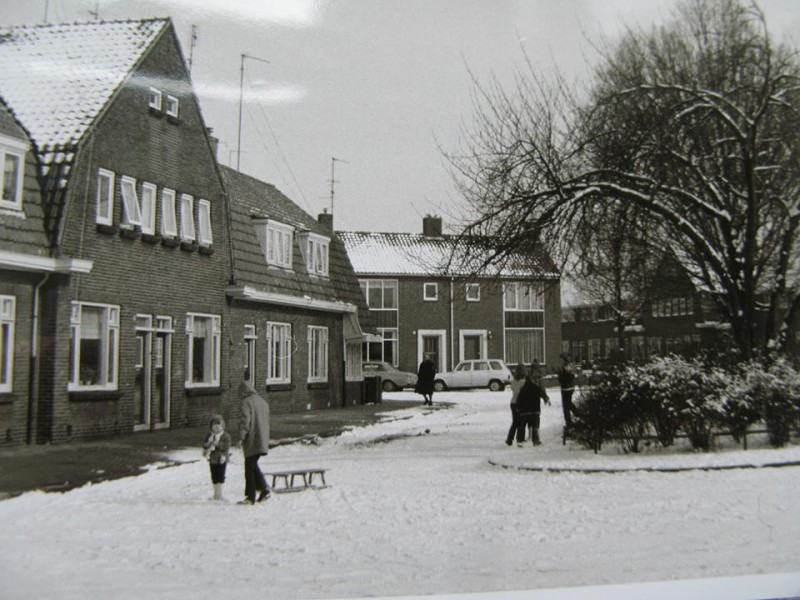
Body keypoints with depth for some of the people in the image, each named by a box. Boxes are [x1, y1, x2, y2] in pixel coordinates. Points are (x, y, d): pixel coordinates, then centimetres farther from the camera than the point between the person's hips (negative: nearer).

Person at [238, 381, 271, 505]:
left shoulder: (246, 402, -10)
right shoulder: (263, 401, 14)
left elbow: (244, 421, -19)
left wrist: (241, 437, -18)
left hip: (251, 442, -8)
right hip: (262, 441, 8)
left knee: (249, 468, 0)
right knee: (253, 465, 19)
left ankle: (250, 497, 3)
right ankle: (264, 489, 9)